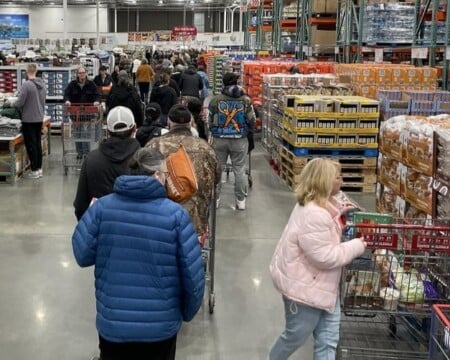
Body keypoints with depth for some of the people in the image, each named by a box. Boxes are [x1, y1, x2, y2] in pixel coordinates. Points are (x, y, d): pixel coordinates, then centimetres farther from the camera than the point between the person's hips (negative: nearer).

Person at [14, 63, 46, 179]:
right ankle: (39, 168, 19)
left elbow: (20, 103, -17)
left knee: (31, 145, 1)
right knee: (38, 143, 14)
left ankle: (34, 170, 5)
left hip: (28, 119, -7)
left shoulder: (26, 85, -18)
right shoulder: (42, 84, 3)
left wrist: (13, 104, 3)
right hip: (39, 118, 7)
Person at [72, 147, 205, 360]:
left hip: (112, 324, 1)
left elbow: (82, 256, -5)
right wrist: (187, 313, 6)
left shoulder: (102, 207, -9)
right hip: (160, 326, -1)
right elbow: (193, 275, -11)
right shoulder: (176, 214, -13)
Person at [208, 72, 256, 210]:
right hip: (240, 139, 0)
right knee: (239, 170, 7)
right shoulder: (246, 100, -5)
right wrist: (248, 132, 21)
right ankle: (240, 200, 12)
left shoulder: (215, 100, -5)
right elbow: (251, 121, 1)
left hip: (219, 139, 0)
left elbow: (210, 120, 1)